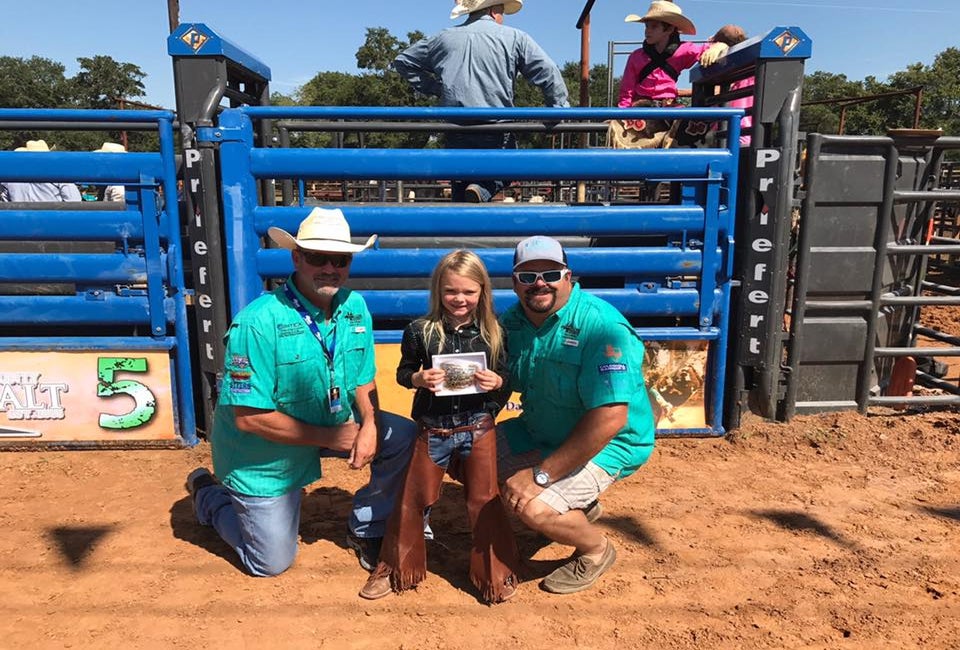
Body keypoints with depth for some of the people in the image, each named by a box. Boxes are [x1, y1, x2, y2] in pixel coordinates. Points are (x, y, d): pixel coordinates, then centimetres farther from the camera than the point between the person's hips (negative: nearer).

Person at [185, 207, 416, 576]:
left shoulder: (355, 307, -10)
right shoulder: (258, 321, -29)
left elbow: (364, 380, 1)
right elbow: (249, 417, -28)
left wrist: (370, 425, -19)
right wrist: (333, 438, -24)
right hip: (264, 454, -5)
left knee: (404, 439, -10)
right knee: (272, 564, 8)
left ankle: (366, 530, 12)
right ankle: (209, 494, 34)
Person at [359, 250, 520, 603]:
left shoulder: (493, 332, -5)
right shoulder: (420, 331, -6)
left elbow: (506, 375, 3)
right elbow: (403, 371, 3)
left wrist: (497, 382, -18)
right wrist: (419, 378, -18)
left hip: (478, 428, 0)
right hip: (433, 430, 1)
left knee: (484, 501, 10)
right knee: (412, 498, 13)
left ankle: (495, 574, 29)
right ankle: (396, 570, 34)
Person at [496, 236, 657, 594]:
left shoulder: (601, 327, -28)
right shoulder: (513, 321, -4)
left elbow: (609, 419, -32)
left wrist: (541, 475, -28)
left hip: (607, 445, -8)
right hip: (540, 431, 8)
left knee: (534, 507, -27)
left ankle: (596, 549, 9)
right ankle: (578, 506, 19)